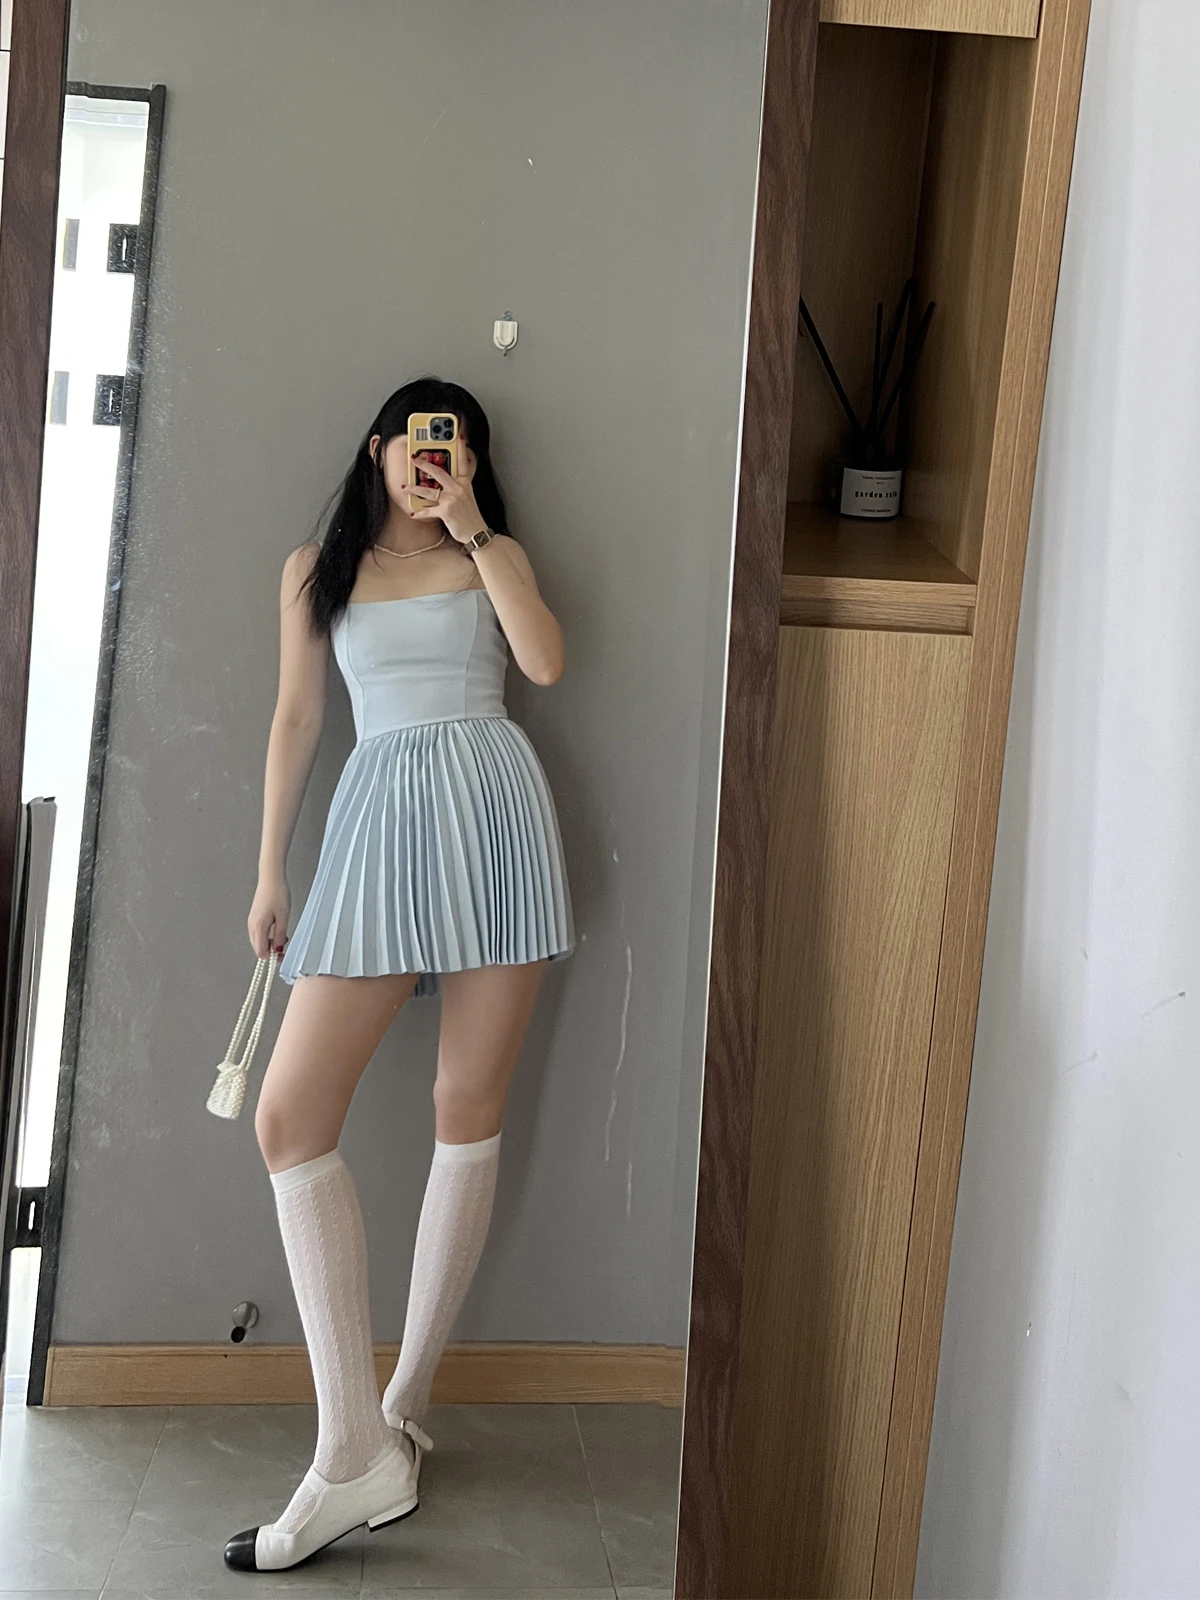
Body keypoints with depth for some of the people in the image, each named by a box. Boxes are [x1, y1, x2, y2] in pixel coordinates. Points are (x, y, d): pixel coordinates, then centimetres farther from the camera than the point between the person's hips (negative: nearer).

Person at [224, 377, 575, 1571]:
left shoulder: (493, 555, 13)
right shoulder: (316, 569, 15)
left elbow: (546, 662, -5)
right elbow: (295, 720, 13)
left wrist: (472, 533, -1)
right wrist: (269, 872, 10)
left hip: (492, 808, 0)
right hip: (379, 818, 1)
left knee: (469, 1106, 0)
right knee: (289, 1115, -12)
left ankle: (402, 1407, 11)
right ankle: (358, 1449, -10)